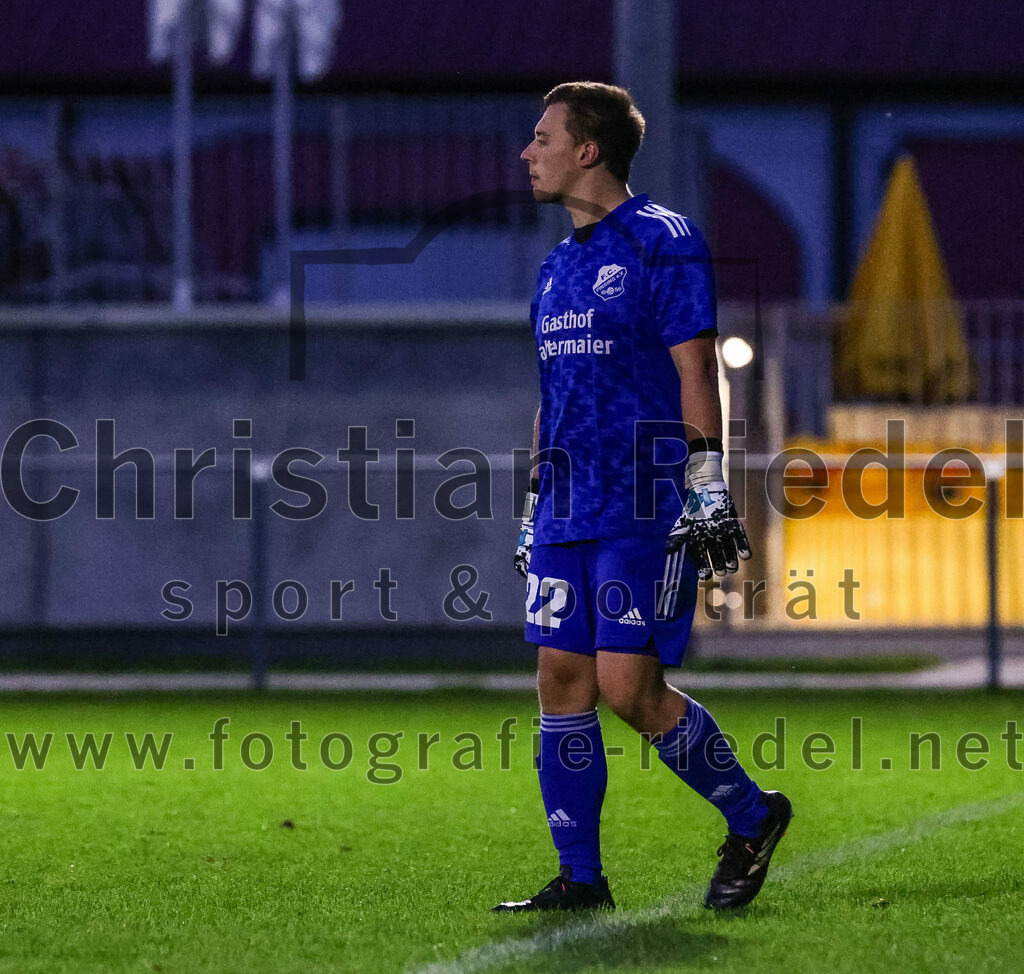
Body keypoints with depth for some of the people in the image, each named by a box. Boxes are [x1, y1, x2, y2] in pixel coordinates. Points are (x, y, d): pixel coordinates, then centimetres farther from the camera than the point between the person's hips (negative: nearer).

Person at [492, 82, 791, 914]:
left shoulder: (662, 242, -7)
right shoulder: (560, 266, 18)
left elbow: (696, 373, -11)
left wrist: (707, 493, -17)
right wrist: (535, 509, 21)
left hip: (646, 510, -8)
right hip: (569, 514, 8)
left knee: (629, 687, -11)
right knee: (563, 680, 2)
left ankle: (753, 817, 9)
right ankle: (581, 879, 6)